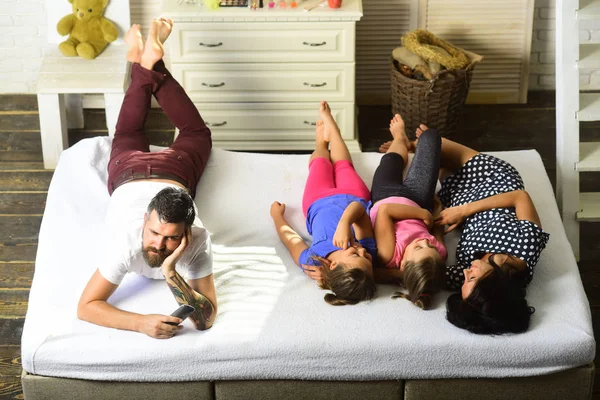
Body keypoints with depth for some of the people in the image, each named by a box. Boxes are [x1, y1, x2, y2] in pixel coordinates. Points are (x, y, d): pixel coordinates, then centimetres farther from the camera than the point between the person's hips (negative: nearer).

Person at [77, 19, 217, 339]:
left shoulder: (197, 241, -45)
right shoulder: (128, 244, -47)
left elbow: (206, 318, -44)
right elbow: (86, 307, -43)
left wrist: (171, 276, -61)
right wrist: (141, 323, -58)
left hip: (174, 173, 0)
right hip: (128, 174, 0)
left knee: (196, 135, 31)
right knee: (127, 136, 34)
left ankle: (153, 64, 41)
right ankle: (143, 65, 48)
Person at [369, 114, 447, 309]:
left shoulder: (389, 253, -45)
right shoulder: (439, 254, -37)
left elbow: (385, 210, -40)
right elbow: (437, 231, -15)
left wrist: (424, 214, -40)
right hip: (416, 199, 2)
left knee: (393, 159, 23)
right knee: (430, 136, 14)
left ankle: (400, 138, 63)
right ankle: (403, 142, 53)